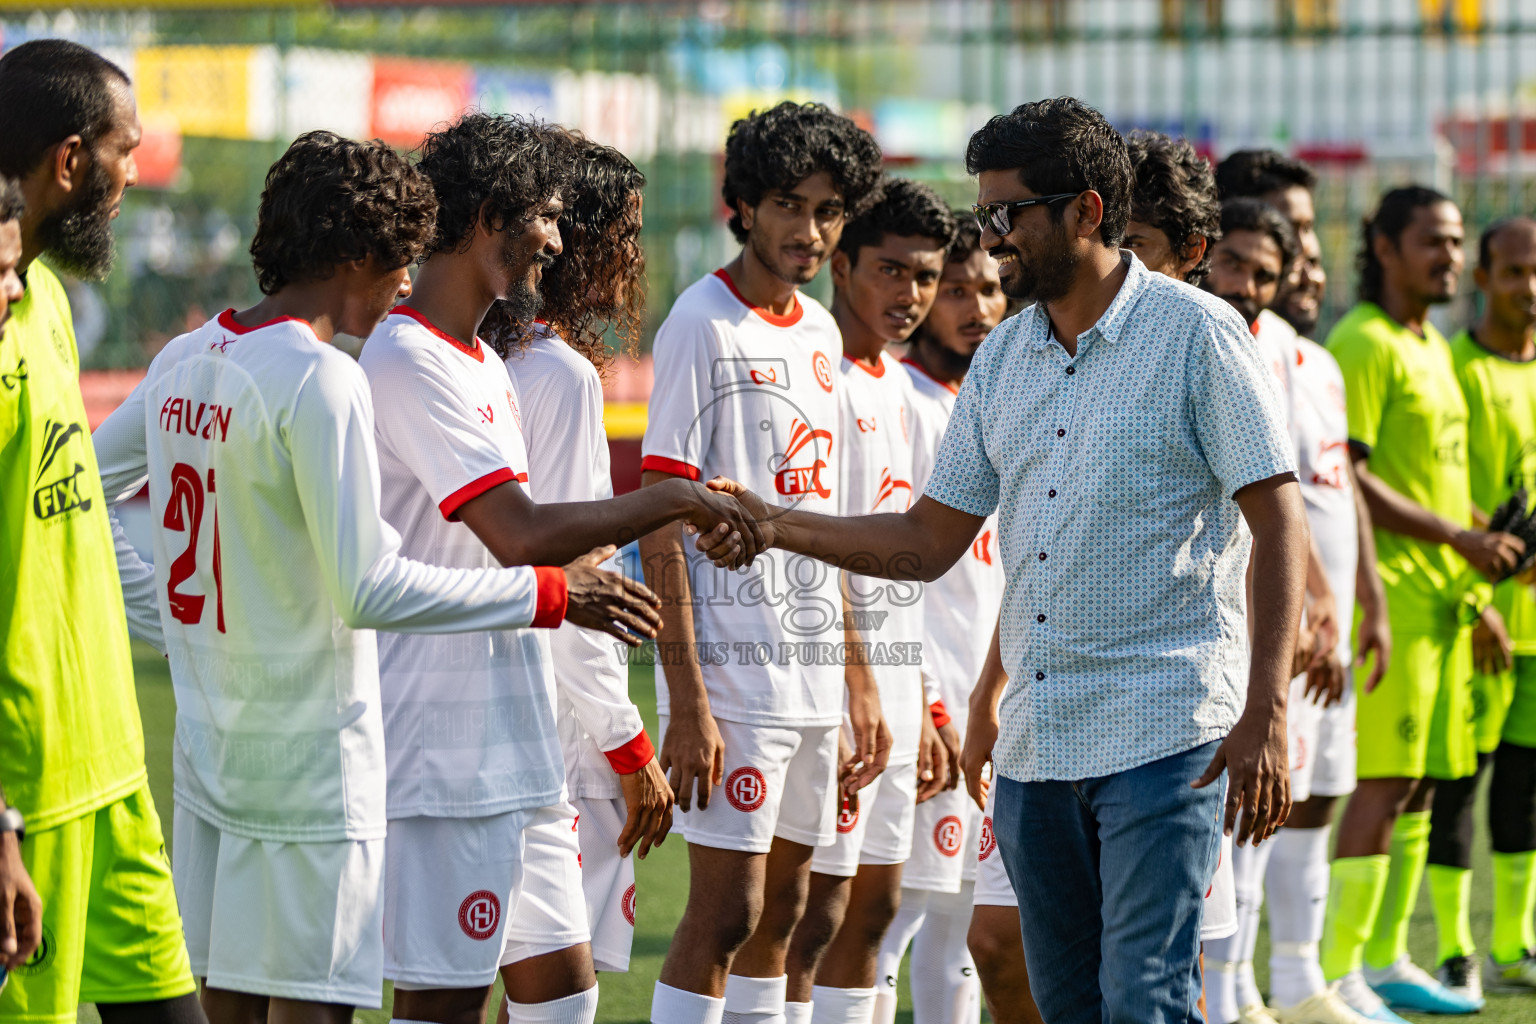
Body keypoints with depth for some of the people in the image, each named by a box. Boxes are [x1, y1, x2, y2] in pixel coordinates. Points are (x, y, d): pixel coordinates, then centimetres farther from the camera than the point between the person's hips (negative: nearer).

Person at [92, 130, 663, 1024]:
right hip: (313, 764, -8)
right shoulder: (322, 380, -17)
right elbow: (367, 588, -21)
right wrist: (549, 595, -14)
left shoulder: (186, 362, 8)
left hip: (210, 749, 8)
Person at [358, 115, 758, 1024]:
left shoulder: (485, 365, 17)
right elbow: (522, 535, -24)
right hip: (448, 749, -10)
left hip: (514, 743, 10)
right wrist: (673, 499, -14)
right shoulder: (409, 362, -15)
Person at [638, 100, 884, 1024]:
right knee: (725, 911, -10)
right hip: (732, 668, -8)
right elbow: (660, 524, -13)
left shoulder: (818, 332, 13)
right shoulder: (704, 327, -10)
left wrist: (858, 678, 17)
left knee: (782, 912, 11)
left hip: (813, 672, 8)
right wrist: (688, 700, -19)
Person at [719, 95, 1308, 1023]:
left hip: (1165, 737, -7)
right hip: (1036, 739, 7)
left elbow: (1279, 523, -8)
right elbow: (929, 541, 18)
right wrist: (774, 527, 7)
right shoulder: (1002, 359, 15)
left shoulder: (1197, 335, -5)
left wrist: (1265, 714, -16)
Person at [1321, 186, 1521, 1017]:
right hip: (1387, 596, -9)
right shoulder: (1362, 344, -10)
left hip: (1440, 597, 9)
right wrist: (1461, 539, -18)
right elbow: (1346, 478, -18)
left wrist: (1473, 593, 22)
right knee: (1383, 782, -12)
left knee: (1421, 781, 11)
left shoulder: (1431, 349, 19)